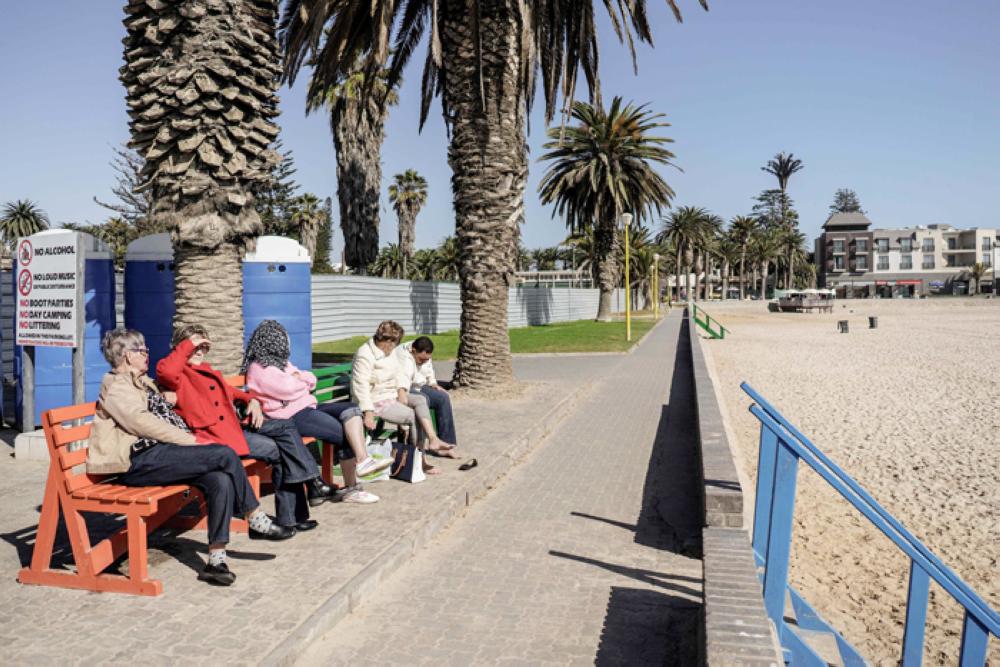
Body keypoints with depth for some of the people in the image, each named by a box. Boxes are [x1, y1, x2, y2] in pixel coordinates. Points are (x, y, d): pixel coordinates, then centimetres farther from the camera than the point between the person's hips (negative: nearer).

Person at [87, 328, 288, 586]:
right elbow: (143, 423, -14)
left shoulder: (143, 382, 28)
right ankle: (255, 517, -6)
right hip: (140, 461, -8)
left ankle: (216, 558, -22)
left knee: (221, 480, -21)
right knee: (224, 455, -23)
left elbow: (163, 418, 29)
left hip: (159, 452, 8)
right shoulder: (115, 385, -2)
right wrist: (191, 441, -17)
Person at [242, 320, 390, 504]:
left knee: (350, 409, -12)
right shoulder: (259, 369, -5)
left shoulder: (280, 362, 25)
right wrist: (302, 381, 4)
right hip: (291, 416, -9)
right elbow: (287, 390, -17)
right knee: (345, 434, -17)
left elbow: (312, 381, 19)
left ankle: (362, 460, -25)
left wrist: (300, 377, -2)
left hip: (307, 407, 9)